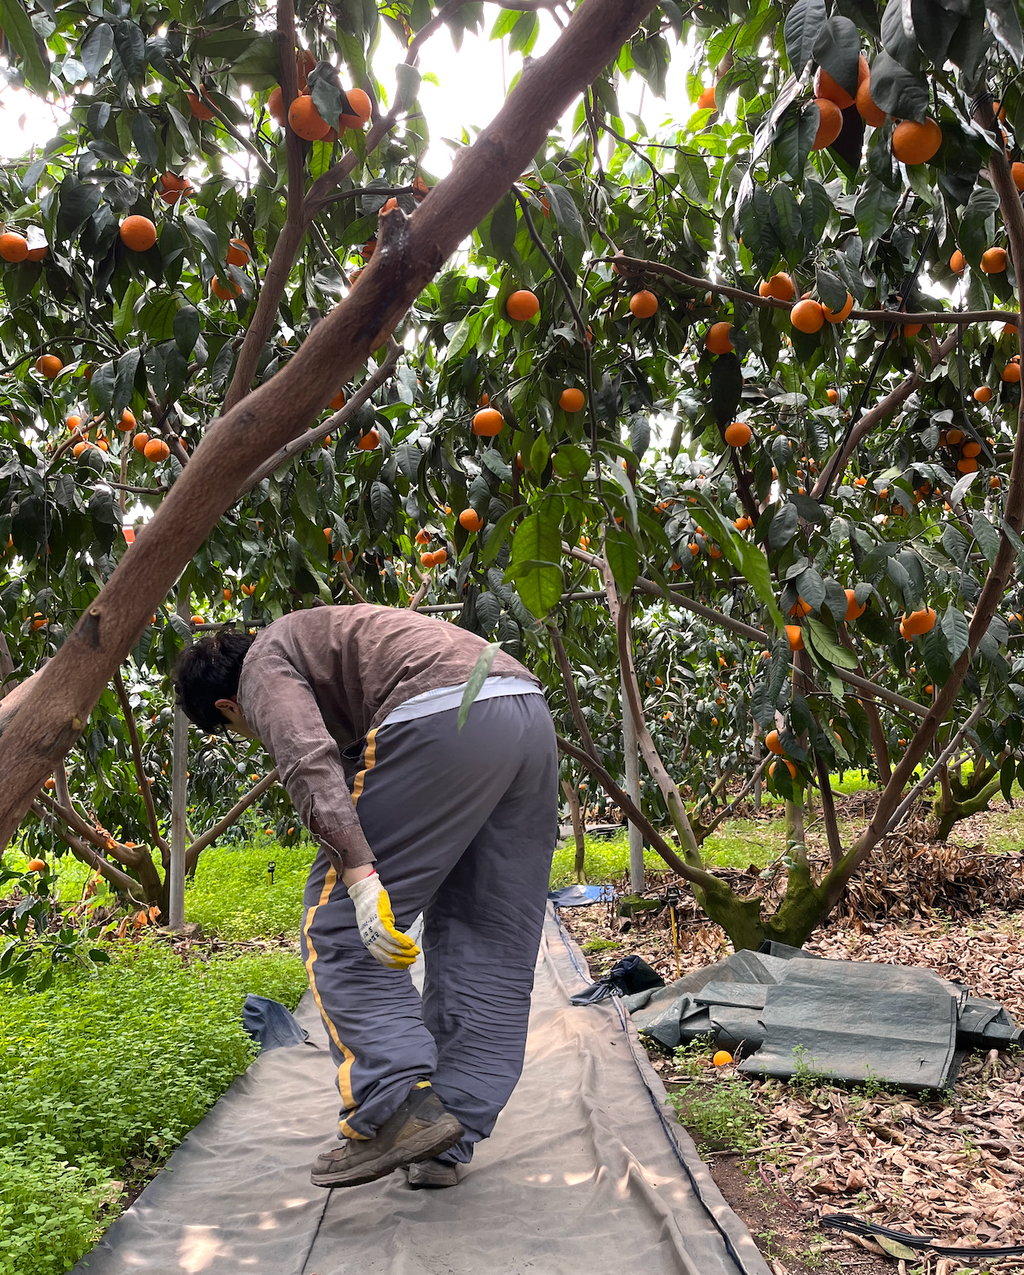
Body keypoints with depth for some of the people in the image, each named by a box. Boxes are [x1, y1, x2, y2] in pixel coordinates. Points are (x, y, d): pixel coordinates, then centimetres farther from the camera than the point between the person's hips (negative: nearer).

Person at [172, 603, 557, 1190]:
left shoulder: (263, 664, 12)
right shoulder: (323, 636, 38)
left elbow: (308, 761, -10)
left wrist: (358, 876, -18)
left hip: (444, 717, -9)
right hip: (532, 707, 9)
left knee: (340, 924, 2)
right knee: (487, 944, 11)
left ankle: (398, 1108, -6)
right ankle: (446, 1145, 14)